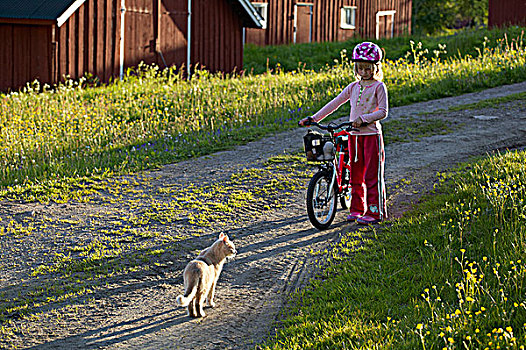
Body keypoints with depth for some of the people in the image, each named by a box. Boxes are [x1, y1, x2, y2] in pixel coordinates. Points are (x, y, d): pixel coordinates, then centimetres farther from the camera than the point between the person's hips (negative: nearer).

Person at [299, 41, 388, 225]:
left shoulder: (379, 86, -4)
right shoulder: (353, 87, 12)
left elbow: (383, 111, -11)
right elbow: (335, 103, 12)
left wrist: (364, 118, -25)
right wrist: (314, 118, 6)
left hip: (372, 134, -6)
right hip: (354, 135, 6)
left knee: (372, 175, -4)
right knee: (355, 174, 11)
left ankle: (375, 211, 1)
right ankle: (357, 208, 21)